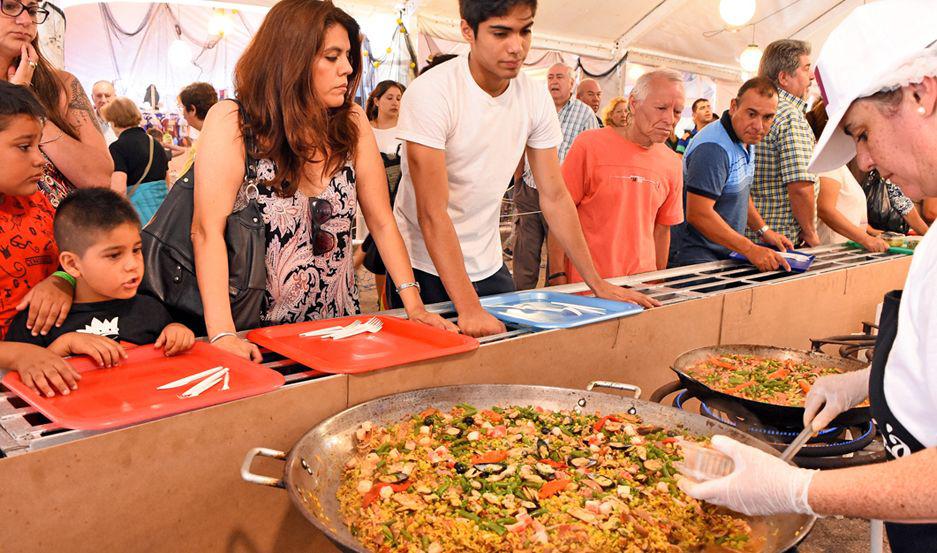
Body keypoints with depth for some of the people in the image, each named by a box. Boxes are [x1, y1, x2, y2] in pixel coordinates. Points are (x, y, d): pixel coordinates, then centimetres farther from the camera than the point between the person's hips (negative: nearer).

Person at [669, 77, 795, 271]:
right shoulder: (713, 148, -21)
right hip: (694, 254, -9)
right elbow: (698, 214, -27)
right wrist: (751, 250, -25)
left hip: (726, 253, 9)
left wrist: (764, 230, 17)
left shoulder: (746, 139, 12)